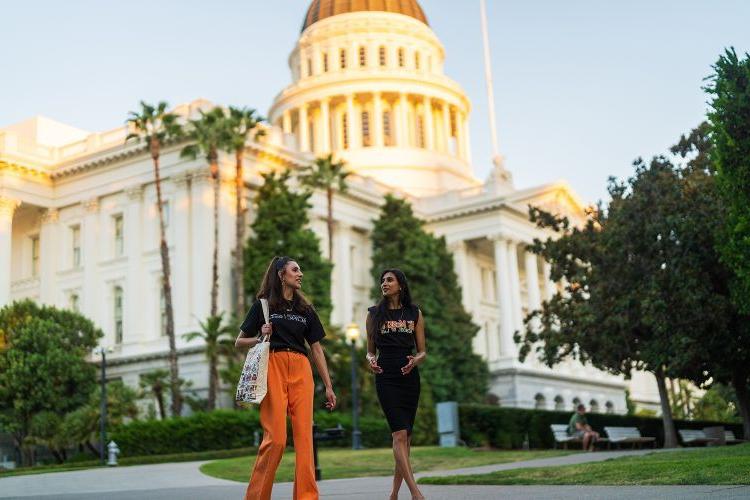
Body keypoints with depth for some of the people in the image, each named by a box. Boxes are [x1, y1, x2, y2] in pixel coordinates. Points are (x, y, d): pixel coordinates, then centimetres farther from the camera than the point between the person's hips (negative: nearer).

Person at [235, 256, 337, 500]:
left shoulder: (305, 309, 20)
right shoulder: (263, 305, 10)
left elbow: (317, 349, 19)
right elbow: (239, 342, 11)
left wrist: (328, 386, 14)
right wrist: (260, 337, -9)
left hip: (301, 371, 4)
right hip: (273, 366, -3)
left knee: (304, 434, -5)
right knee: (275, 437, -11)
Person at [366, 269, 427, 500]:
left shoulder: (414, 313, 8)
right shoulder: (374, 314, 7)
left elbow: (423, 351, 9)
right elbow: (370, 350, 11)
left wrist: (415, 360, -13)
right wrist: (371, 361, -12)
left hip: (409, 377, 2)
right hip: (385, 377, -2)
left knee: (405, 436, 4)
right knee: (400, 433, -14)